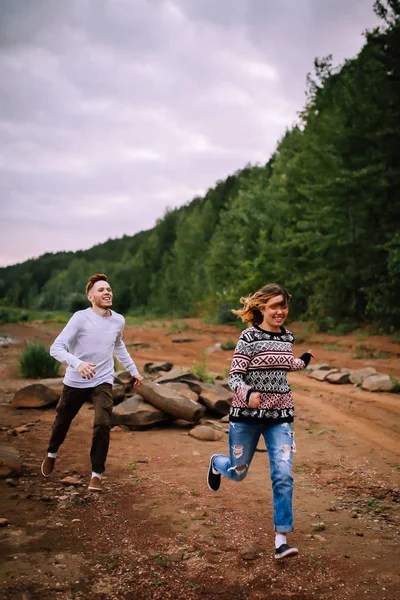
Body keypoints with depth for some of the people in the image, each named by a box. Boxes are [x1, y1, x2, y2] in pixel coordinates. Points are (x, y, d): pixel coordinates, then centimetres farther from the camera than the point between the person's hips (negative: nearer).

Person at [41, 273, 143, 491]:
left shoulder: (119, 320, -3)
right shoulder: (81, 318, -18)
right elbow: (56, 348, -23)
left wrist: (133, 370, 21)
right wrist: (77, 363, -40)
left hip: (103, 382, 2)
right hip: (75, 382, -2)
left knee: (102, 425, -17)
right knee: (62, 422, 18)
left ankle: (96, 474, 2)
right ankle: (51, 454, 50)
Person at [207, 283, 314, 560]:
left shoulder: (287, 337, 5)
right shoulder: (249, 337, -12)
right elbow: (234, 376, -15)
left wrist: (303, 361, 35)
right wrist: (247, 393, -35)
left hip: (280, 415, 3)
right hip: (247, 414, -3)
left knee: (283, 475, -10)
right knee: (237, 472, 14)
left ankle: (281, 540, -1)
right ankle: (217, 464, 51)